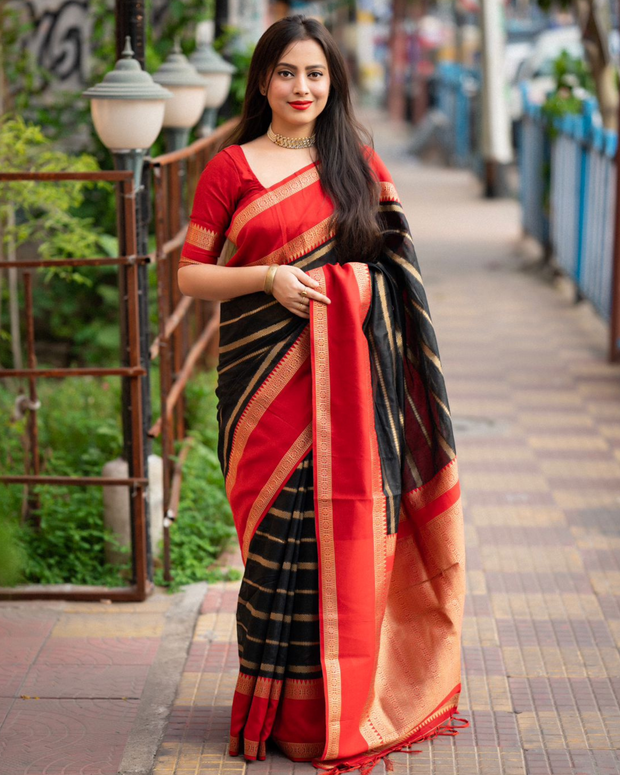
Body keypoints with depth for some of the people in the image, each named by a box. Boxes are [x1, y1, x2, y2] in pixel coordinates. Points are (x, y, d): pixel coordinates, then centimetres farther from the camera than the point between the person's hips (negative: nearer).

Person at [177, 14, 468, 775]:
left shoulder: (359, 162, 11)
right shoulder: (231, 169, 3)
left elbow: (394, 259, 16)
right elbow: (189, 274, 2)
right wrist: (269, 278, -12)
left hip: (349, 377, 2)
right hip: (268, 376, -2)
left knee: (349, 532, 1)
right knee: (281, 534, -1)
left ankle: (347, 704, 16)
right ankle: (285, 711, 14)